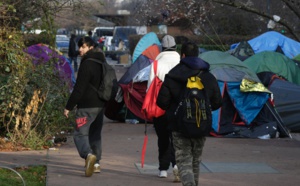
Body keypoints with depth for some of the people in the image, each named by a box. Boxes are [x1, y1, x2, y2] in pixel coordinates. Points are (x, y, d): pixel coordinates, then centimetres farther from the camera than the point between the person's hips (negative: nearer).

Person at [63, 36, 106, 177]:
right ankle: (96, 163, 18)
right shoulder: (101, 63, 13)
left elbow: (79, 88, -19)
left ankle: (89, 155, -33)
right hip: (100, 105, 9)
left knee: (80, 134, -9)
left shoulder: (87, 64, -16)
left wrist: (69, 106, -15)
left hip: (87, 106, -8)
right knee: (95, 134, 17)